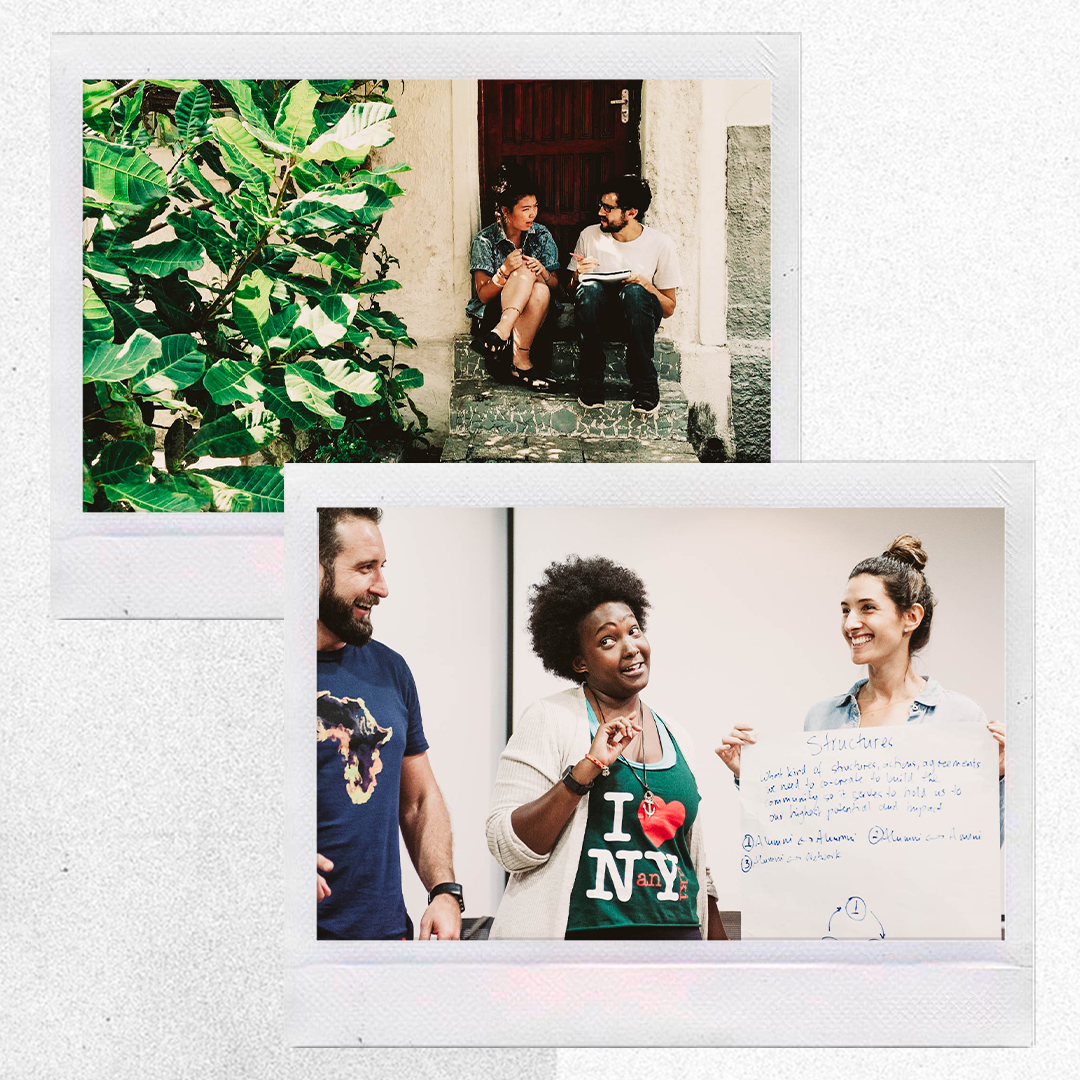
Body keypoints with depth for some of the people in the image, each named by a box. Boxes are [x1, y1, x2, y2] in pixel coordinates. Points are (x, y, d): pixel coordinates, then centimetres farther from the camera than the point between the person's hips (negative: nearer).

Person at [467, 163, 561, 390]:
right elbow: (483, 295, -8)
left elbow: (555, 286, 4)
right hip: (493, 315, -2)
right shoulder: (485, 240, -6)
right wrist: (505, 271, -27)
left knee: (540, 290, -34)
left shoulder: (542, 236, 3)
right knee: (525, 273, -31)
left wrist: (542, 272, -20)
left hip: (532, 314, 2)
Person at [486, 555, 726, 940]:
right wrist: (585, 770, -19)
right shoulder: (550, 720, -4)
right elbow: (508, 848, -12)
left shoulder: (675, 737, 13)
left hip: (677, 930, 5)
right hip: (580, 933, -5)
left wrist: (718, 938, 13)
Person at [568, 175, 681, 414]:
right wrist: (577, 278, -12)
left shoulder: (661, 244, -3)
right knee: (590, 288, -33)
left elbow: (669, 309, 0)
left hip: (638, 317, -2)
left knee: (633, 292, -36)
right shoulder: (590, 236, 3)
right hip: (599, 317, 2)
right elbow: (572, 293, 11)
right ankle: (591, 384, -25)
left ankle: (645, 386, -27)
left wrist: (645, 284, -18)